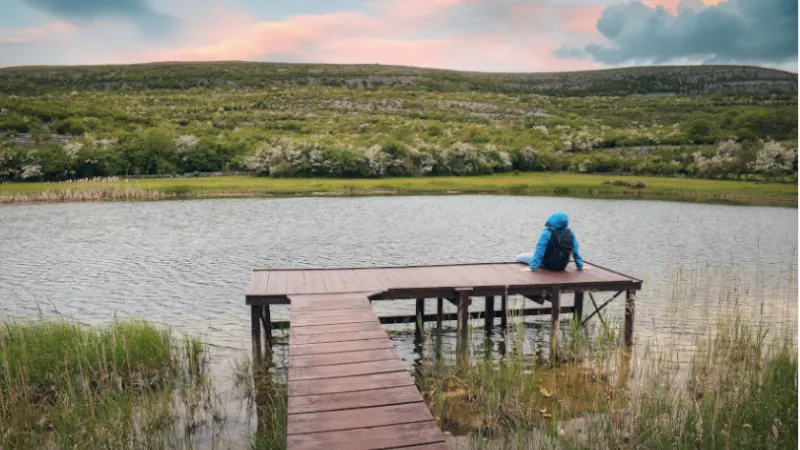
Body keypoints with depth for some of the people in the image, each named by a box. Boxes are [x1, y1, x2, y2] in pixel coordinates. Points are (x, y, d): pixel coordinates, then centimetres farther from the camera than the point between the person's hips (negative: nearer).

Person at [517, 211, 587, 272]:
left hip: (548, 265, -4)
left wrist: (532, 267, -23)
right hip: (562, 266, 5)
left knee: (519, 257, 6)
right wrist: (580, 266, 2)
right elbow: (575, 250, -7)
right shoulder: (570, 233, -12)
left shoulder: (547, 233, -26)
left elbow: (540, 250, -25)